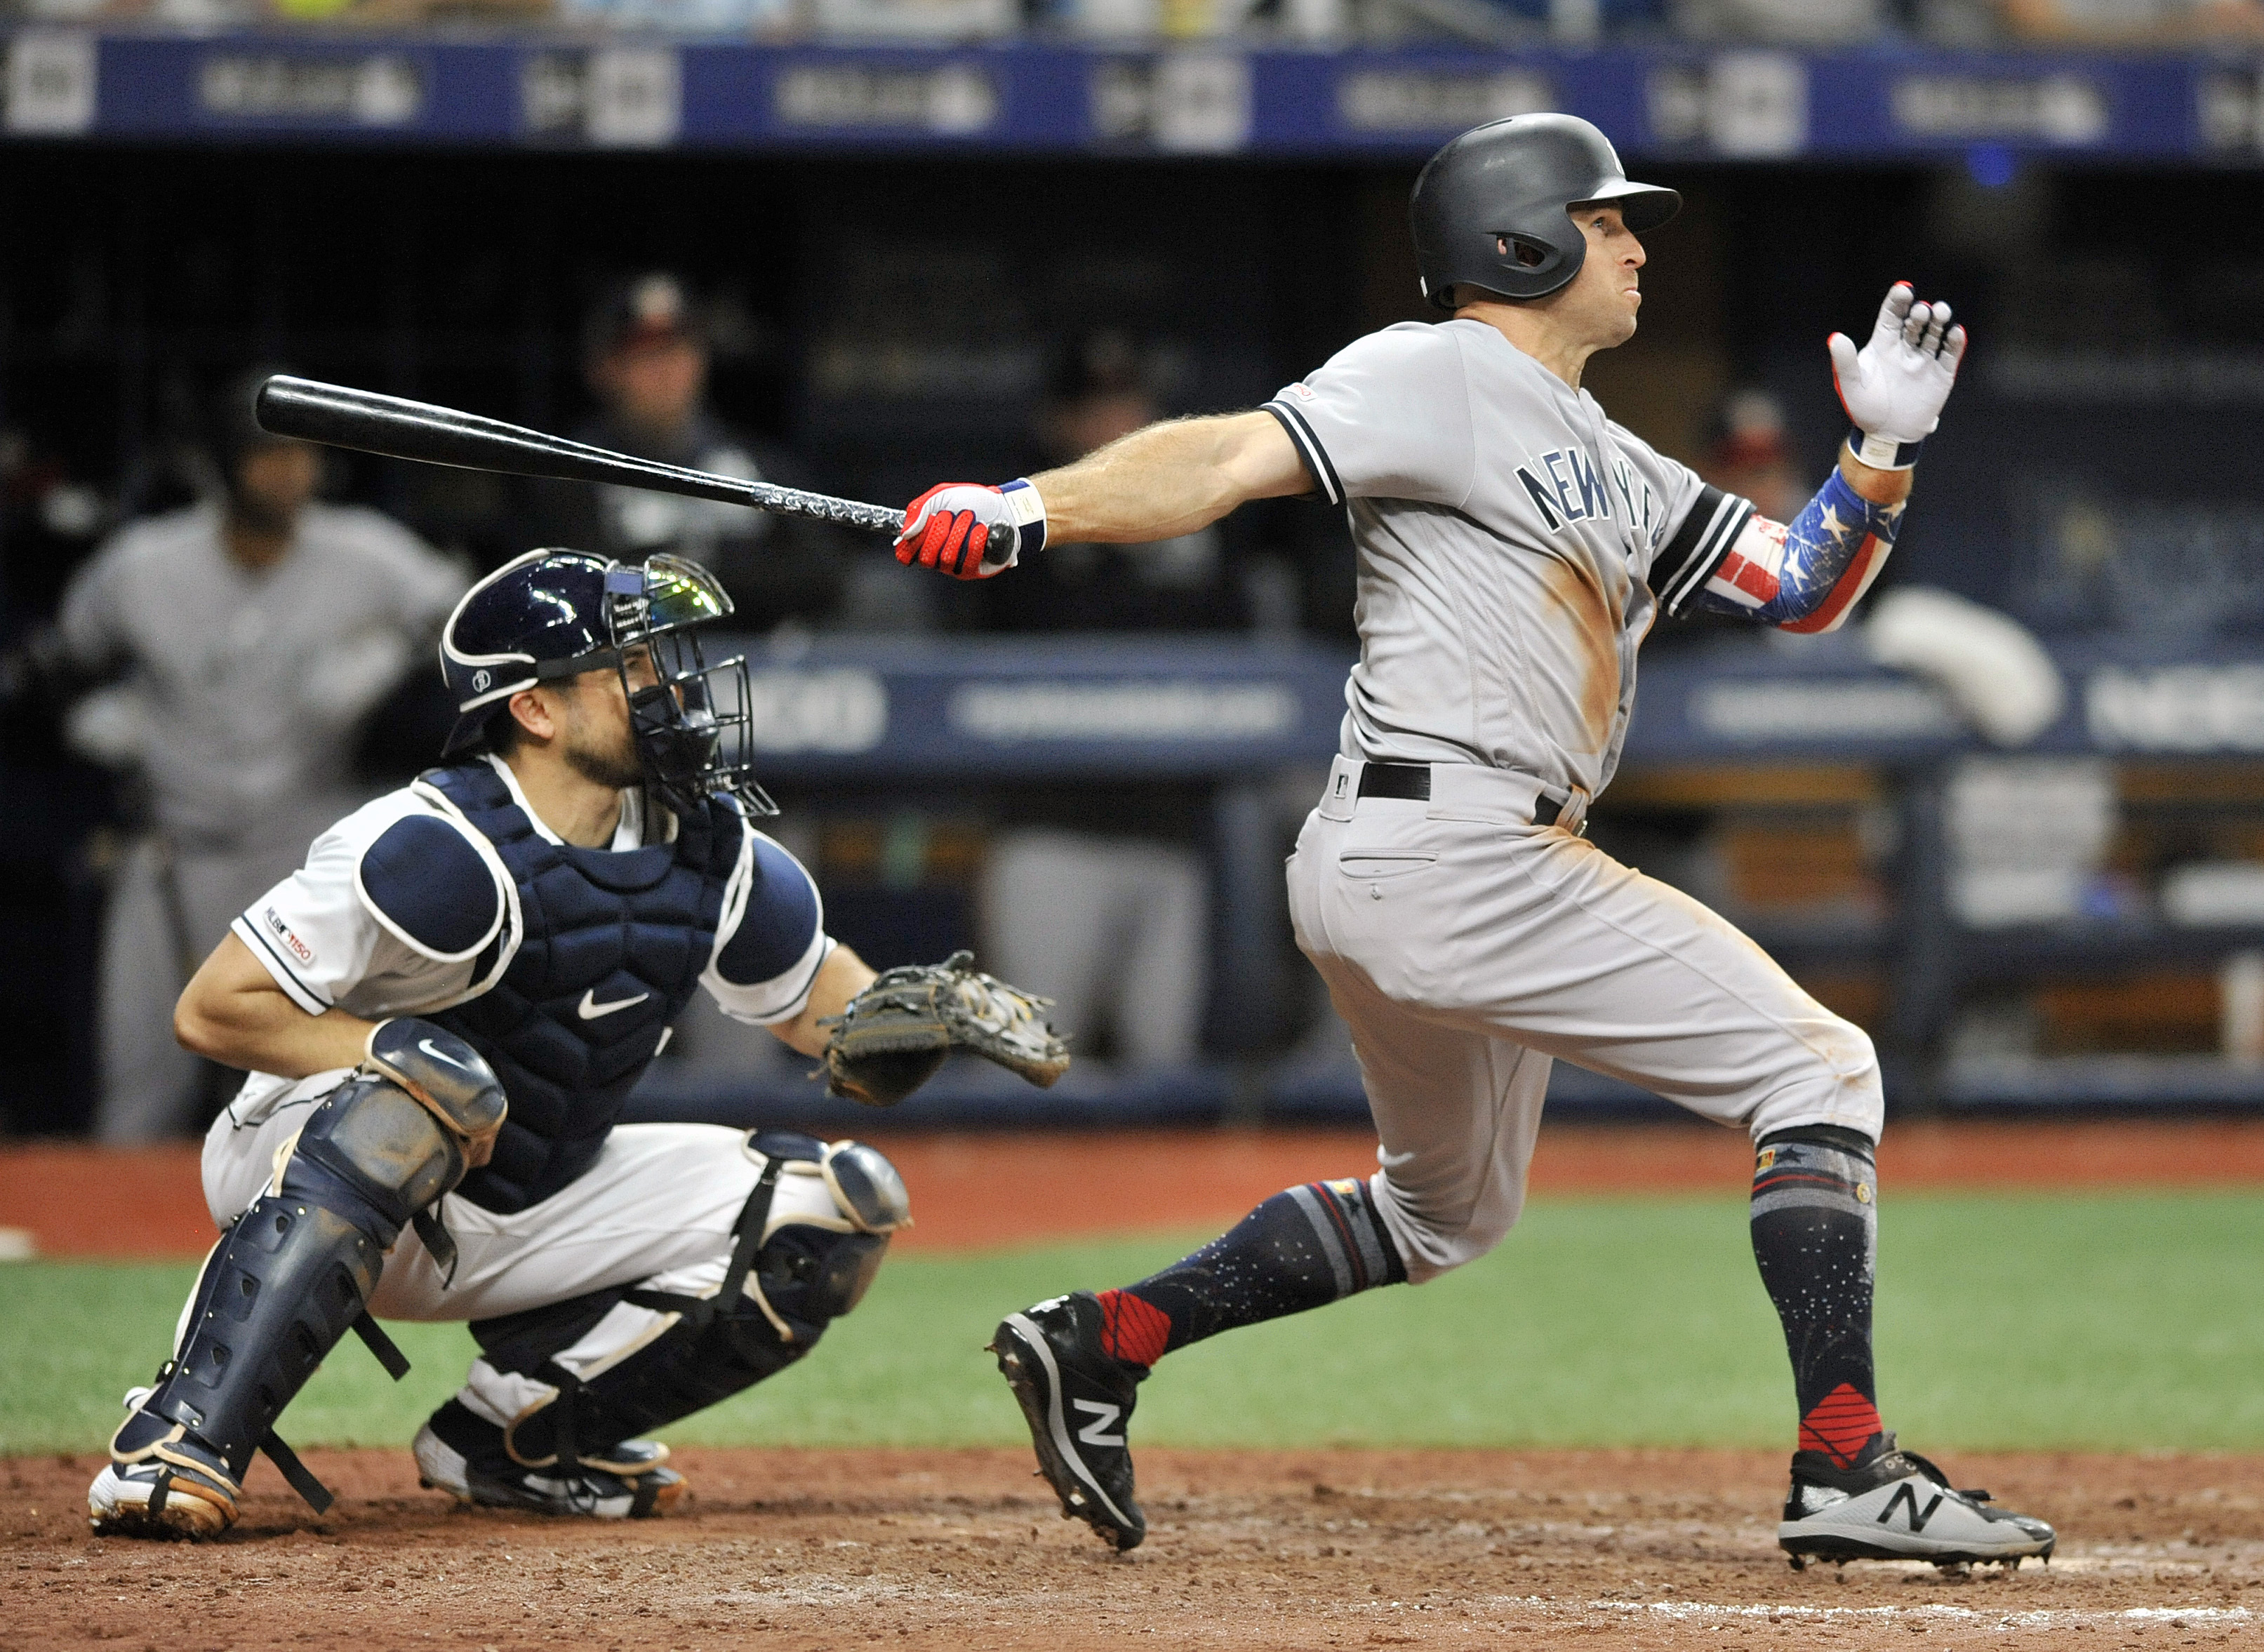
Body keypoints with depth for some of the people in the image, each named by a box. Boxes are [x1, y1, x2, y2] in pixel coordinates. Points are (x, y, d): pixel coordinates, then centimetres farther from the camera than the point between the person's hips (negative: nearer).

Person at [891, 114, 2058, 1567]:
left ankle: (1100, 1343, 20)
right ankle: (1846, 1472, -13)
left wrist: (1887, 448, 4)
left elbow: (1801, 588, 20)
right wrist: (1030, 511, -33)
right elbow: (1233, 460, -18)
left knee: (1444, 1213, 26)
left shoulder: (1614, 469, 23)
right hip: (1452, 847, -10)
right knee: (1817, 1069, -7)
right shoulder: (1444, 377, -5)